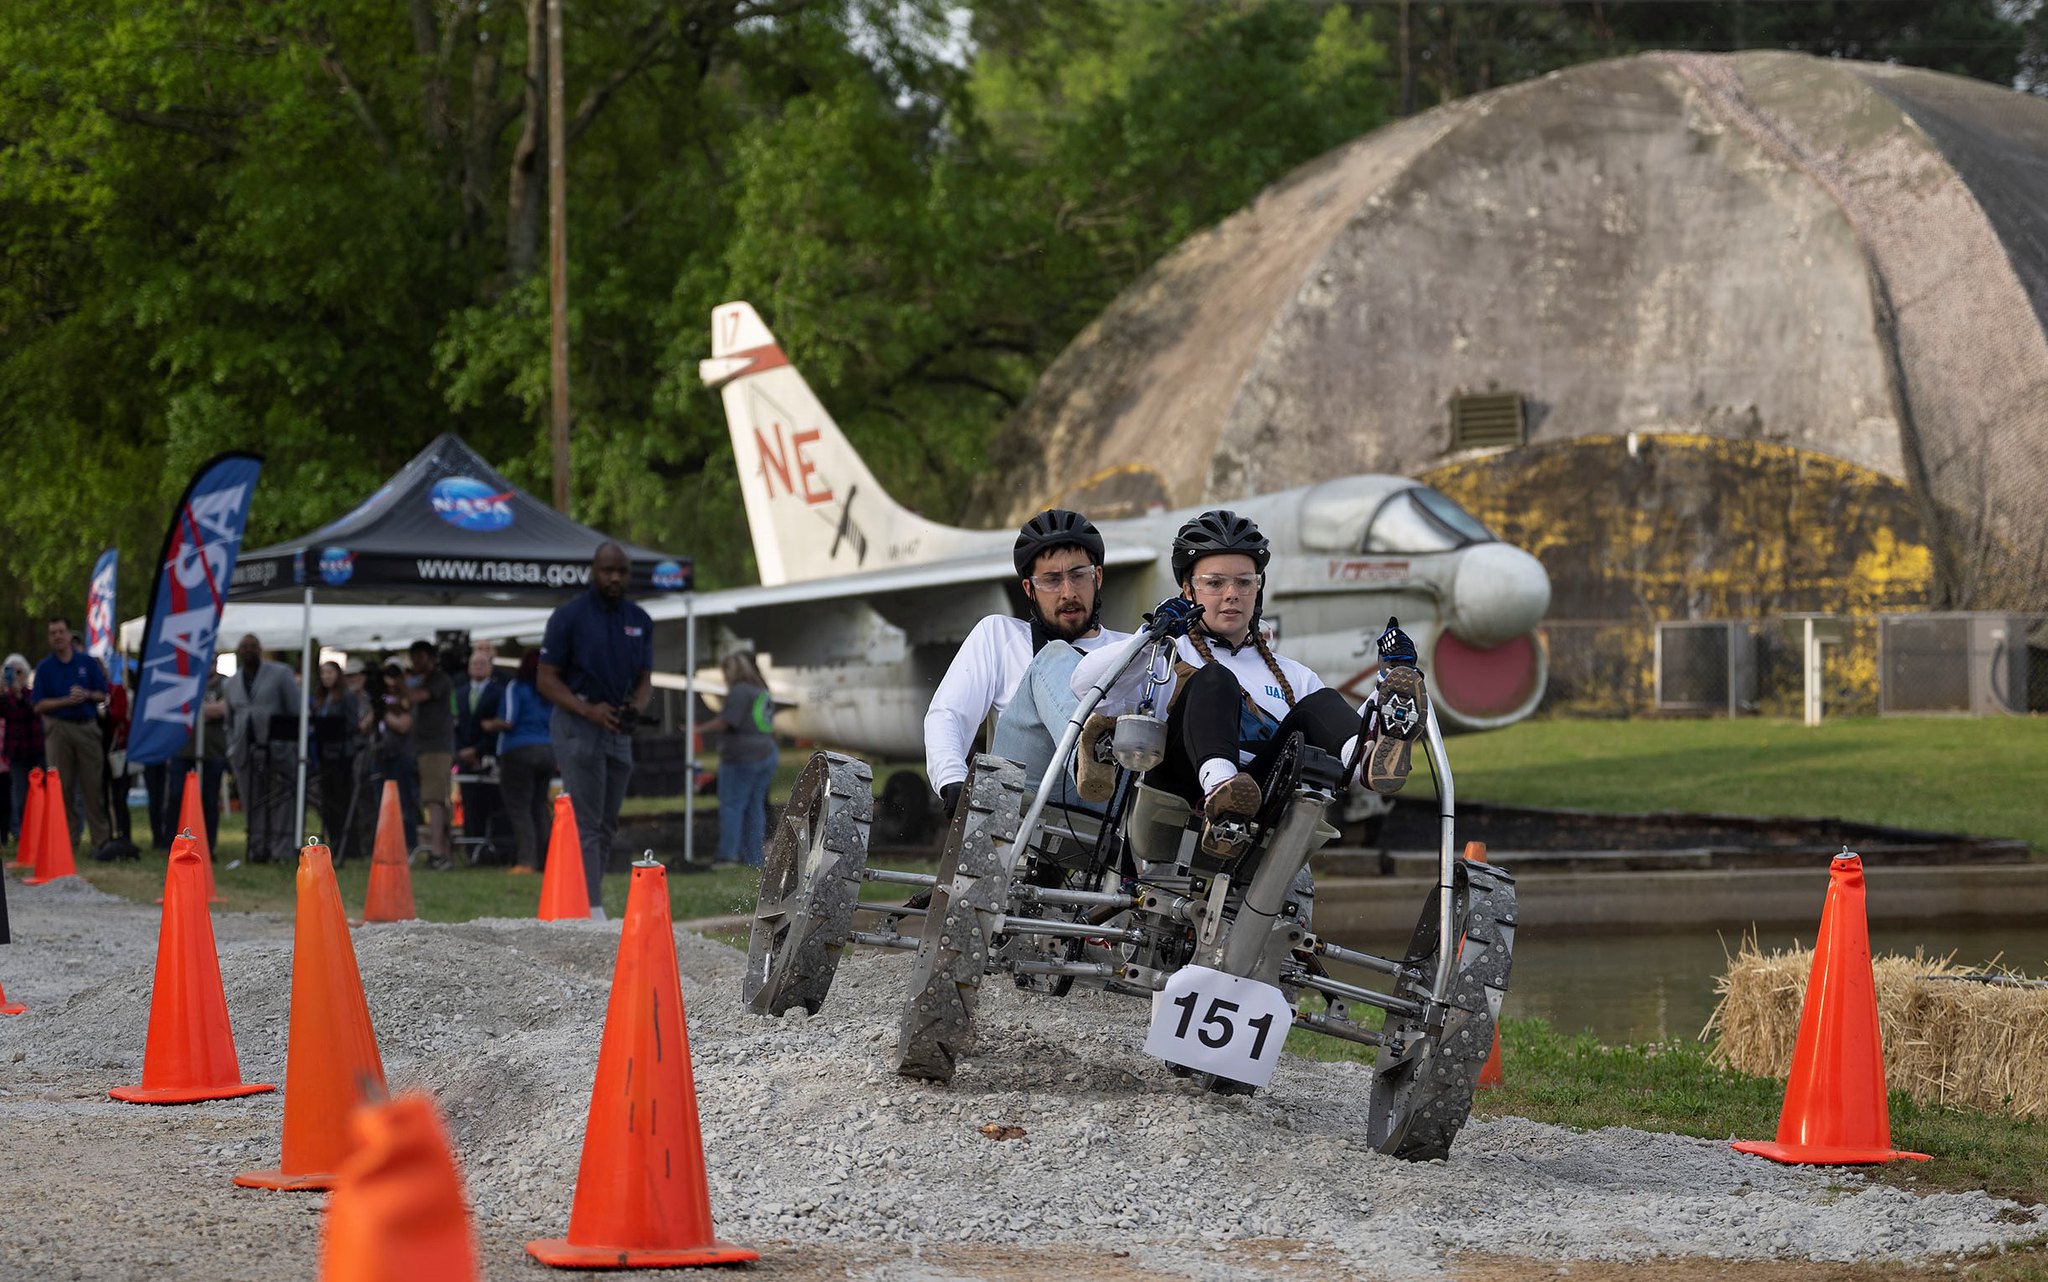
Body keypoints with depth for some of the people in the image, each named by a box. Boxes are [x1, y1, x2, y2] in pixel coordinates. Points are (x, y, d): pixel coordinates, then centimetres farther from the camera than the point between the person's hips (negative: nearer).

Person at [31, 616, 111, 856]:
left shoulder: (88, 662, 8)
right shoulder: (45, 667, 6)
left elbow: (103, 695, 10)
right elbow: (39, 706, 1)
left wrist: (87, 695, -11)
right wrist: (66, 701, -12)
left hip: (87, 726, 0)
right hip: (58, 727, 0)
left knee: (94, 785, -2)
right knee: (63, 787, -2)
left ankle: (100, 838, 0)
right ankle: (68, 838, 3)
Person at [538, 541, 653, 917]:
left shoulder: (639, 621, 9)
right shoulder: (569, 617, -6)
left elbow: (645, 679, 14)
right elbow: (547, 679, -6)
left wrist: (635, 707, -9)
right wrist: (589, 710, -20)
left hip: (619, 731, 6)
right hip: (577, 727, -6)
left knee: (607, 826, 9)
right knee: (586, 824, -12)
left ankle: (581, 901, 17)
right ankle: (592, 910, -17)